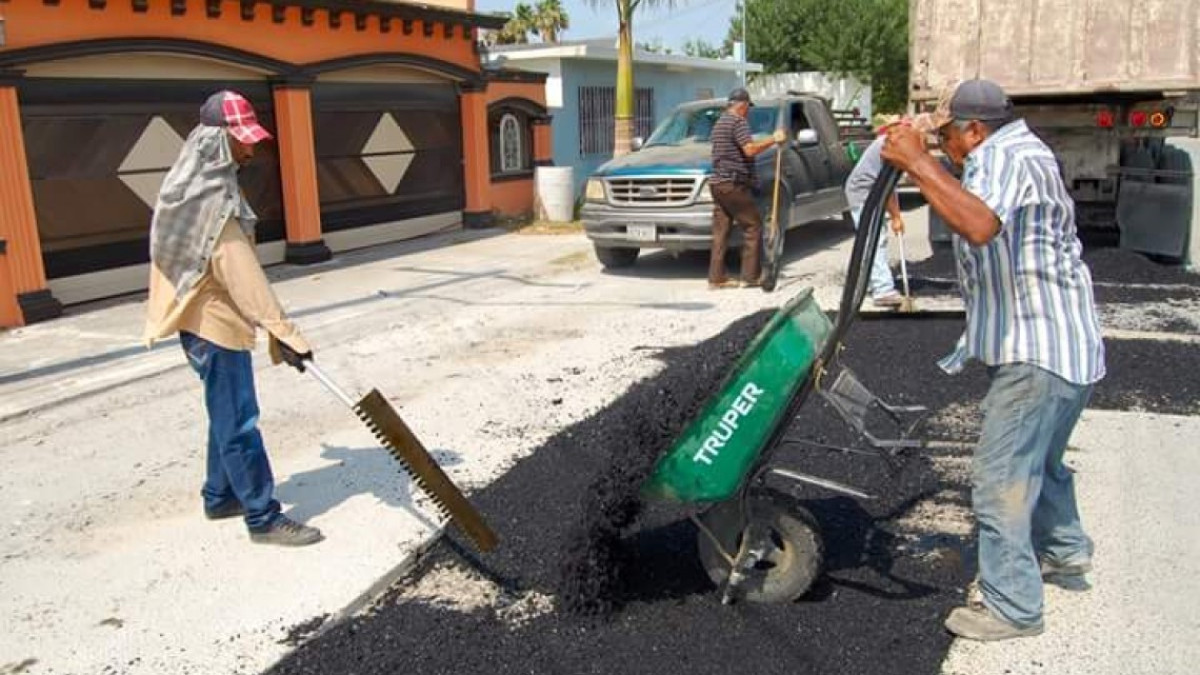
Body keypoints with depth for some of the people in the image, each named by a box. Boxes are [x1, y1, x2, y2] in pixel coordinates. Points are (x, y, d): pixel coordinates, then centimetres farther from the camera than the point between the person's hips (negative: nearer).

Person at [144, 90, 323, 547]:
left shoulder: (198, 185, 10)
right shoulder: (212, 199, -22)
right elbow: (241, 273, -27)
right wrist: (284, 333, -28)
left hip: (206, 318, 10)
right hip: (215, 323, -10)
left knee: (226, 416, 19)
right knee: (239, 422, -4)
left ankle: (220, 496, 32)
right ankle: (264, 518, 4)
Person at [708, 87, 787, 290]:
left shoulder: (719, 123, 21)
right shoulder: (738, 122, -9)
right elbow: (750, 149, -21)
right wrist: (773, 140, -15)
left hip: (717, 182, 9)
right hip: (733, 184, -9)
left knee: (720, 231, 7)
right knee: (754, 225, -2)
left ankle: (716, 277, 5)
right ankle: (750, 276, -2)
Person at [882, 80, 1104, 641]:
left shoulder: (1003, 157, -17)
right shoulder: (1020, 152, 18)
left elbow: (979, 226, -37)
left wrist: (917, 161, -34)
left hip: (1038, 353, -11)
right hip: (1065, 344, 11)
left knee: (1000, 476, -5)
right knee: (1038, 461, 27)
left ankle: (1011, 608, 5)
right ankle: (1065, 552, 46)